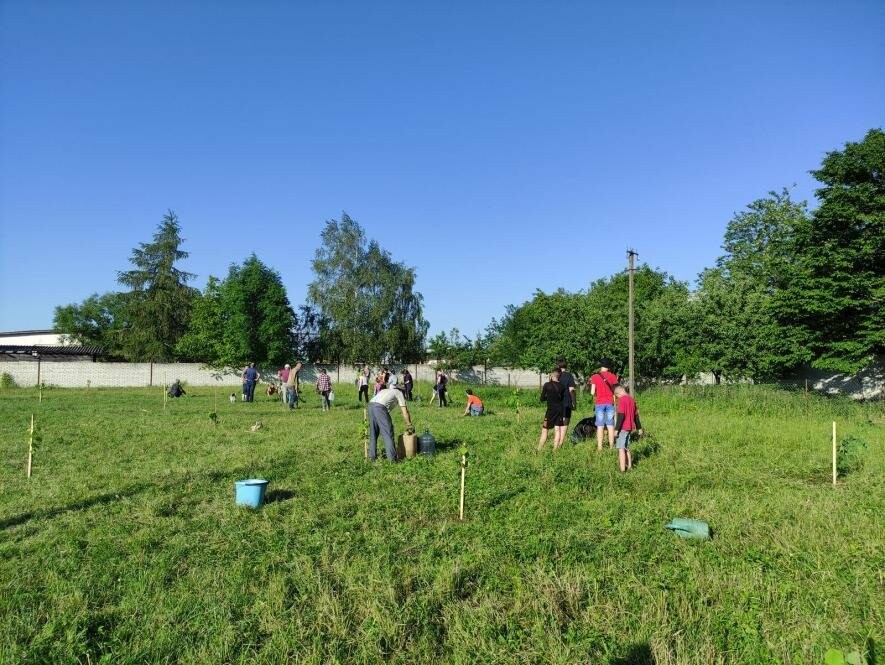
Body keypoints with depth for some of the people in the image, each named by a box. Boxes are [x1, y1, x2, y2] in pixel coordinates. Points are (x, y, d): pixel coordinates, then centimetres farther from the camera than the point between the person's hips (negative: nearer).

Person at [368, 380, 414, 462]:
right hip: (380, 407, -7)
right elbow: (405, 413, 13)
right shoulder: (399, 393, 18)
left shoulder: (387, 390, 37)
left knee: (373, 433, 18)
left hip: (370, 405, 7)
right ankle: (392, 458, -1)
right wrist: (409, 425, 23)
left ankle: (372, 456, 23)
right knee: (388, 433, -1)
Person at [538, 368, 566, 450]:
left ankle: (539, 449, -1)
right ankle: (555, 449, 10)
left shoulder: (547, 385, -11)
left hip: (551, 410, -4)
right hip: (560, 409, 4)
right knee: (557, 430, 8)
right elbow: (562, 397, 10)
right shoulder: (561, 386, 0)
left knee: (544, 430, 1)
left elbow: (542, 399, -4)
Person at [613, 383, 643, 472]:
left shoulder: (622, 399, -14)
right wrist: (639, 428, 25)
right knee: (626, 447, 19)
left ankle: (622, 469, -7)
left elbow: (621, 415, -20)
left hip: (623, 428, -9)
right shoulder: (632, 399, 12)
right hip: (629, 427, 9)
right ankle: (629, 466, 24)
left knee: (621, 448, -5)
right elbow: (636, 415, 18)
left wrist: (616, 429, -18)